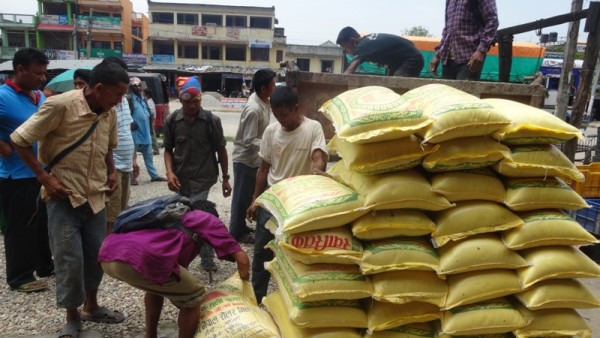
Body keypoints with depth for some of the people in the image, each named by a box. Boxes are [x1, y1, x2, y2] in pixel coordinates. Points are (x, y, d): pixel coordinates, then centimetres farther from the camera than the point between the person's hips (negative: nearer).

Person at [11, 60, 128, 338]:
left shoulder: (109, 113, 2)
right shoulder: (60, 105, -17)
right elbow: (19, 140, -11)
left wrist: (112, 171, 4)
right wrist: (45, 178, -15)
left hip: (95, 197, 6)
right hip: (63, 197, -5)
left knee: (96, 255, 13)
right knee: (70, 260, -1)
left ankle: (91, 307, 35)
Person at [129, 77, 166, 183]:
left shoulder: (143, 99, 13)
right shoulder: (129, 99, -12)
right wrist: (130, 124, -19)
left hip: (145, 132, 8)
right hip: (135, 132, -8)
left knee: (148, 155, 14)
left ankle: (154, 175, 21)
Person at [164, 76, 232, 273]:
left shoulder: (212, 120, -8)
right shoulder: (173, 120, -2)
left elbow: (221, 150, 1)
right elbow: (168, 149, 7)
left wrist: (225, 178, 3)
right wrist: (169, 172, -9)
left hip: (202, 180, -3)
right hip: (180, 180, 3)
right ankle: (207, 260, 30)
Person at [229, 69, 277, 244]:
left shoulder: (263, 101, 0)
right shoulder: (253, 109, -28)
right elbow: (249, 141, -27)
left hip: (254, 158, 9)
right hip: (245, 159, -9)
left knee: (249, 196, 20)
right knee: (242, 197, 5)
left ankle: (241, 226, 36)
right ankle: (236, 232, 20)